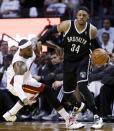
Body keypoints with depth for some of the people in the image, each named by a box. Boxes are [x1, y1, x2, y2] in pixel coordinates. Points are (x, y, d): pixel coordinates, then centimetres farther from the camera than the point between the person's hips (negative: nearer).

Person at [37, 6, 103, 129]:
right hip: (69, 61, 3)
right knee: (67, 91, 14)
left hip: (83, 60, -3)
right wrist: (40, 41, -12)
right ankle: (78, 106, 50)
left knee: (82, 87, -26)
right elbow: (51, 31, -2)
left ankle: (97, 117, -21)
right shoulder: (67, 25, -17)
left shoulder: (92, 30, -14)